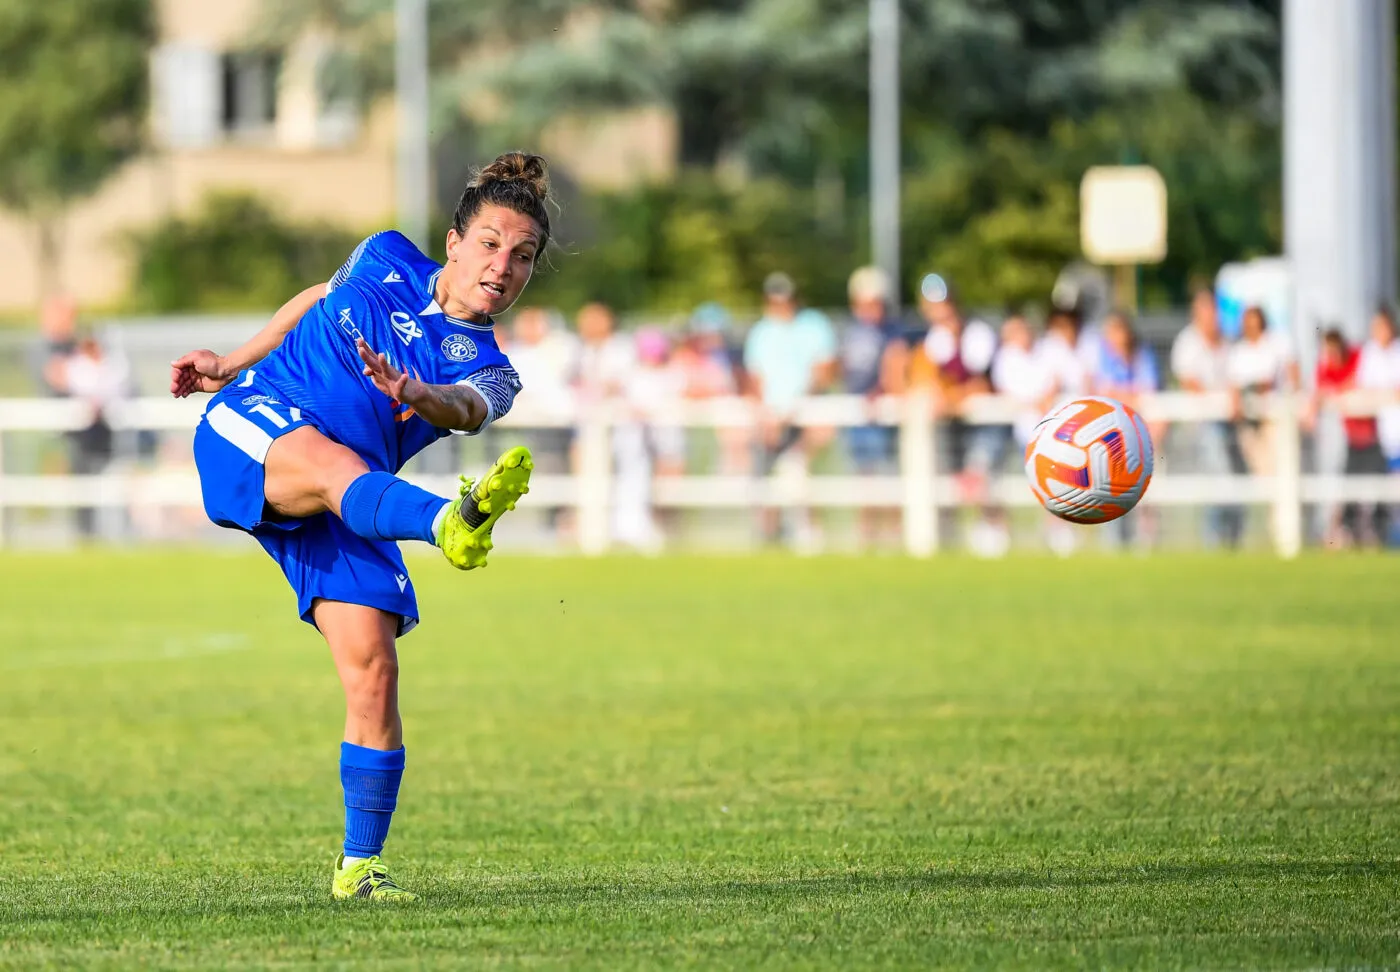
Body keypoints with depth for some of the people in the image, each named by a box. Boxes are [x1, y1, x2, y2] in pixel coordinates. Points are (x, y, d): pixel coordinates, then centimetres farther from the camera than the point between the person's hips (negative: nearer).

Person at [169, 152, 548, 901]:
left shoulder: (488, 372, 4)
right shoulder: (383, 261, 9)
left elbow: (466, 410, -20)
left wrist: (417, 396, -43)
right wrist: (231, 364, 35)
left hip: (342, 513, 2)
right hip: (248, 431, -2)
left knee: (372, 667, -13)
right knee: (330, 461, -38)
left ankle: (360, 865, -1)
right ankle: (452, 523, -72)